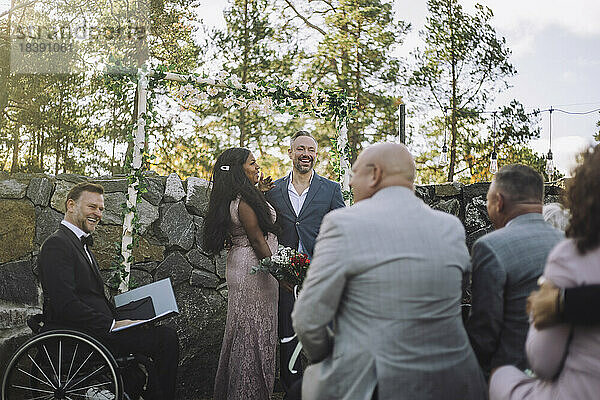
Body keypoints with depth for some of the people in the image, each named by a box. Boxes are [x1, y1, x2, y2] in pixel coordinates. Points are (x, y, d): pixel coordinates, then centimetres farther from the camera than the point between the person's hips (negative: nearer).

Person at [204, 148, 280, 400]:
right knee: (254, 329, -1)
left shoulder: (233, 199, 9)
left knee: (243, 329, 17)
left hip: (240, 266, 10)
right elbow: (257, 240, -19)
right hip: (253, 269, -10)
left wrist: (259, 191, 20)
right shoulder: (245, 201, -20)